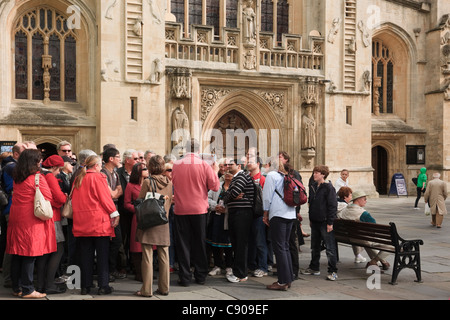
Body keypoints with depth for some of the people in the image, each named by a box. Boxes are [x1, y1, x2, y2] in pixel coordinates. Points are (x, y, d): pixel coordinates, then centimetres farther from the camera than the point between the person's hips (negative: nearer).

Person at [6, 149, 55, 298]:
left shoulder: (16, 178, 10)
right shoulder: (38, 178, -11)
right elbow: (48, 199, -9)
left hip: (16, 220, 7)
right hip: (31, 221, -7)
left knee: (17, 255, 11)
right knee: (30, 254, -2)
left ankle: (16, 288, 20)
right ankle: (27, 290, 3)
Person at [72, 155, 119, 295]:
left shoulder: (77, 179, 11)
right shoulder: (98, 177, -6)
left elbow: (74, 199, 15)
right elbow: (105, 198, -10)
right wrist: (114, 213, -4)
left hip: (81, 223, 6)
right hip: (99, 221, -5)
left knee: (85, 255, 9)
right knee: (102, 255, 1)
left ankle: (85, 286, 12)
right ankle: (103, 286, 2)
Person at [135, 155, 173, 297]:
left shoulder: (148, 182, -9)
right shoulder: (169, 183, 4)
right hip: (164, 223, 4)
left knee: (147, 256, -1)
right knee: (164, 256, 9)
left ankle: (147, 289, 1)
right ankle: (164, 288, 15)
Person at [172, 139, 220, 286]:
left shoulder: (176, 165, -4)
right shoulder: (204, 165, -7)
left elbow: (172, 185, 9)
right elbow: (215, 186, -4)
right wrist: (215, 171, 10)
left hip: (181, 209, 0)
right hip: (199, 209, 0)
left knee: (183, 243, 7)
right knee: (199, 243, 11)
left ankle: (184, 277, 9)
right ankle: (200, 276, 18)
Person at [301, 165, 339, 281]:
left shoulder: (328, 188, -11)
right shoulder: (313, 187, 11)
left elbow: (333, 206, -12)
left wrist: (330, 222, -15)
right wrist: (310, 219, 16)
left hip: (325, 222, -7)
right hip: (315, 222, 7)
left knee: (330, 248, -2)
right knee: (314, 247, 15)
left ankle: (333, 271, 4)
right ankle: (314, 268, 27)